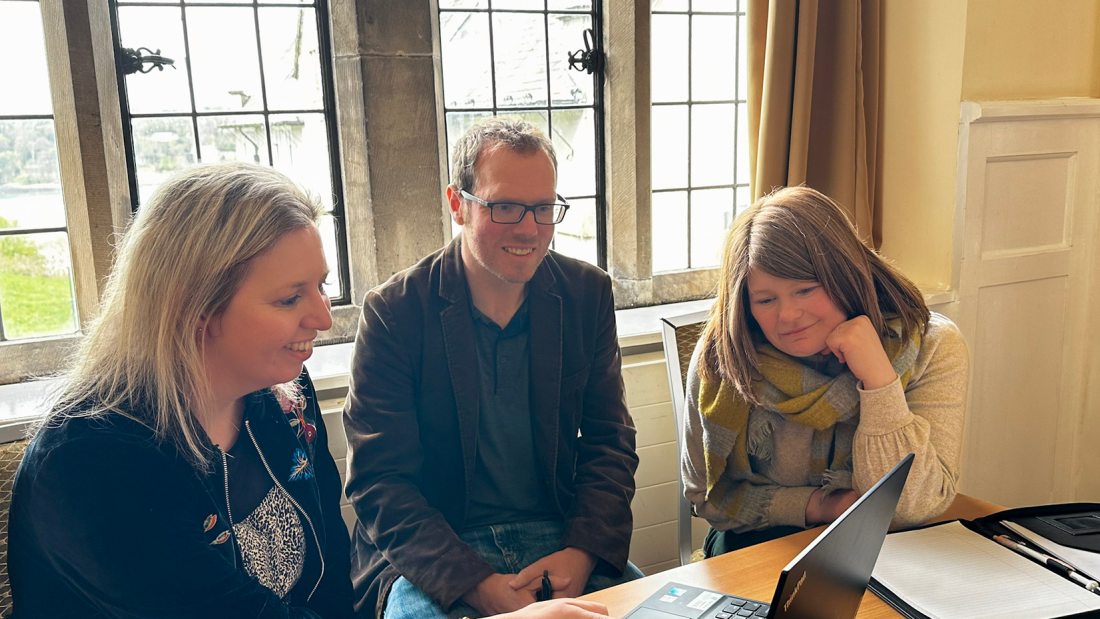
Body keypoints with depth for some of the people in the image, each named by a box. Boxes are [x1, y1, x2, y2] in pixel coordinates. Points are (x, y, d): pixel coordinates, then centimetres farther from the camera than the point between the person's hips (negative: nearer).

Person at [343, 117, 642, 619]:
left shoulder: (587, 293, 1)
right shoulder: (393, 312, -9)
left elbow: (609, 441, 4)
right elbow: (378, 480, -10)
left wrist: (583, 551, -12)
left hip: (560, 535, 3)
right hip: (429, 554, -3)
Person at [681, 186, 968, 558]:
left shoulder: (931, 348, -14)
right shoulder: (719, 359, -14)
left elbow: (914, 508, -19)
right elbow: (705, 494, -2)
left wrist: (878, 377, -29)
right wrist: (813, 506, -15)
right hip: (757, 544, 1)